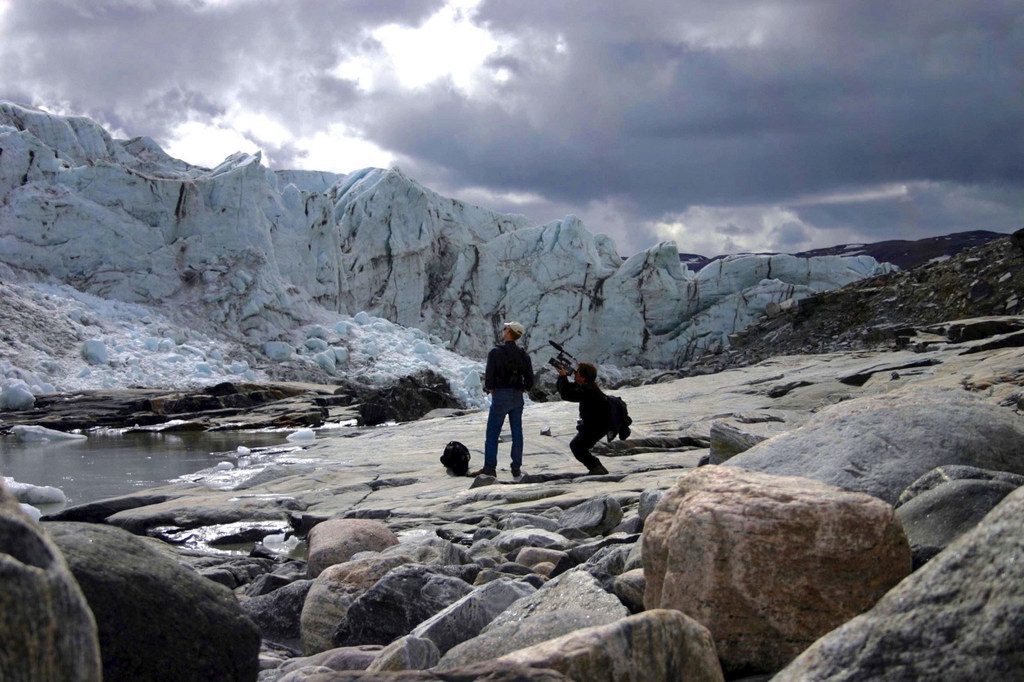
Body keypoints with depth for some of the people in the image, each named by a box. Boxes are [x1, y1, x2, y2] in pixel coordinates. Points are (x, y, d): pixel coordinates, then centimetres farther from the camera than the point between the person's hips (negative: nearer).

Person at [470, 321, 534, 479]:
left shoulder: (496, 352, -11)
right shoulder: (523, 355, 5)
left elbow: (489, 376, -15)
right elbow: (529, 379, 4)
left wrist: (489, 388, 2)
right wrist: (521, 390, 14)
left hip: (500, 397, -5)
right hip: (518, 398, 5)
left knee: (492, 433, 2)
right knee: (517, 433, 9)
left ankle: (490, 468, 1)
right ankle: (517, 469, 11)